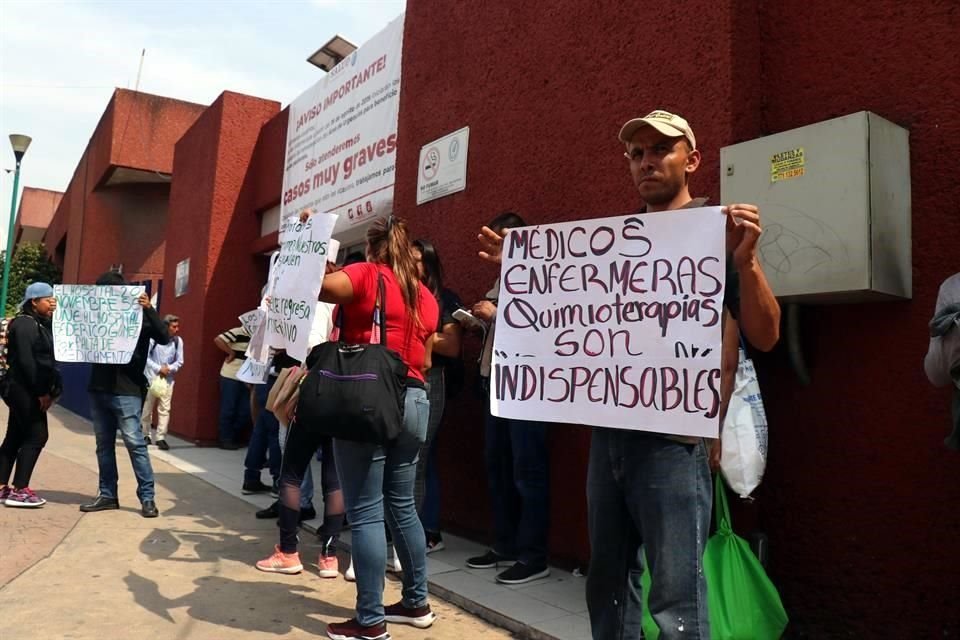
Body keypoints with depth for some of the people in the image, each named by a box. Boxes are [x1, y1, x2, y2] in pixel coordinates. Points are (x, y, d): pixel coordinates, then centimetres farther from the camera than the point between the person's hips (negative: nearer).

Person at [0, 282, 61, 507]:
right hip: (25, 390, -9)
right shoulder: (25, 324, -11)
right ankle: (19, 491, -5)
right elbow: (25, 361, -19)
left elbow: (46, 360, 14)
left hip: (26, 391, 9)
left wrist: (50, 390, 6)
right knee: (36, 436, -8)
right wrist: (41, 392, -18)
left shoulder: (42, 325, 17)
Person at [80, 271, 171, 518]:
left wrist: (150, 309, -26)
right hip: (98, 388, 6)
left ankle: (147, 497, -1)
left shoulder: (139, 315, -4)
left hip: (127, 391, -6)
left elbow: (164, 338, -14)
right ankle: (107, 494, 19)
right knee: (104, 444, 11)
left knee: (135, 444, -5)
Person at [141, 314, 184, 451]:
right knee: (147, 408, 10)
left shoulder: (178, 341, -6)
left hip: (168, 379, 2)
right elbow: (146, 357, -10)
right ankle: (145, 435, 26)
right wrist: (159, 368, -19)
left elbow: (179, 361, 1)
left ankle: (161, 438, 0)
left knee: (165, 409, -4)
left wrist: (169, 369, -16)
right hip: (152, 377, -1)